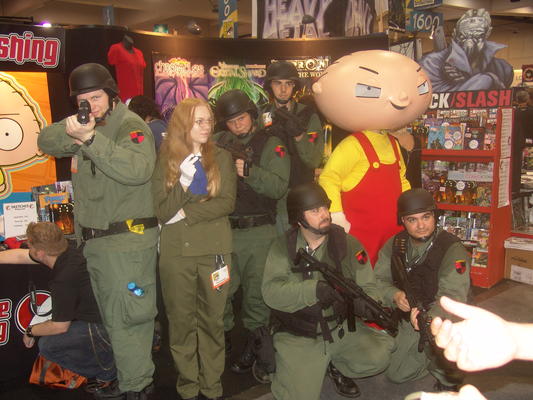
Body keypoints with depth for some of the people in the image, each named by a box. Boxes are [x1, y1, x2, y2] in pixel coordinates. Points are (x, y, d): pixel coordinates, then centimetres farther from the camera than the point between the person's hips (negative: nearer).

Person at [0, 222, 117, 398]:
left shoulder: (64, 279, -26)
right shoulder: (66, 250, -1)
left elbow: (60, 326, -11)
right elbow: (19, 256, 15)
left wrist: (30, 332, 7)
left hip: (103, 328, -9)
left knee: (47, 346, -2)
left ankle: (109, 374, 5)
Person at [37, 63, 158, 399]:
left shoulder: (131, 126, -12)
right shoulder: (86, 125, 13)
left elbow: (138, 169, -30)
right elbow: (46, 142, 5)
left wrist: (90, 138, -36)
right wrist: (70, 131, -15)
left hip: (128, 241, -8)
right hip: (94, 241, 8)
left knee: (127, 319, -2)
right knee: (113, 318, 18)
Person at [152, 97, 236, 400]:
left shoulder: (221, 158, 5)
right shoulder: (166, 162, 4)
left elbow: (227, 203, -6)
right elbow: (163, 212, -3)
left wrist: (186, 213, -11)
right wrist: (184, 182, -16)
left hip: (214, 249, 0)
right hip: (176, 252, 0)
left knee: (212, 320, 7)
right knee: (181, 321, 8)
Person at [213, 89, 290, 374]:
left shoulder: (271, 145, 1)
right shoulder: (218, 143, 9)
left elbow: (279, 187, -11)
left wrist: (249, 172, -22)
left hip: (258, 232, -2)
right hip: (223, 229, 3)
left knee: (256, 292, 6)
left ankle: (252, 346, 23)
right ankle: (223, 337, 28)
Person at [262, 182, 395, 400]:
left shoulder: (349, 244, -3)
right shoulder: (282, 247, -7)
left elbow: (368, 288, -4)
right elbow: (271, 291, -19)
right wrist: (314, 290, -33)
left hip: (342, 328, 2)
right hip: (298, 337, -2)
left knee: (378, 356, -21)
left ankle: (336, 366, 10)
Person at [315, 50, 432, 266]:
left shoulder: (392, 144, 13)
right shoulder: (353, 144, -12)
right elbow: (328, 179, -16)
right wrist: (337, 218, -19)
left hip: (393, 231, 8)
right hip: (360, 233, -8)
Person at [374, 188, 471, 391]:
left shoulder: (452, 249, -23)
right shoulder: (395, 244, -6)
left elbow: (452, 296, -32)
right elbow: (378, 279, -5)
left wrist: (430, 318, -51)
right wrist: (394, 295, -27)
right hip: (410, 318, 5)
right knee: (396, 374, 8)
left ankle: (449, 380, -5)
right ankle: (432, 354, 34)